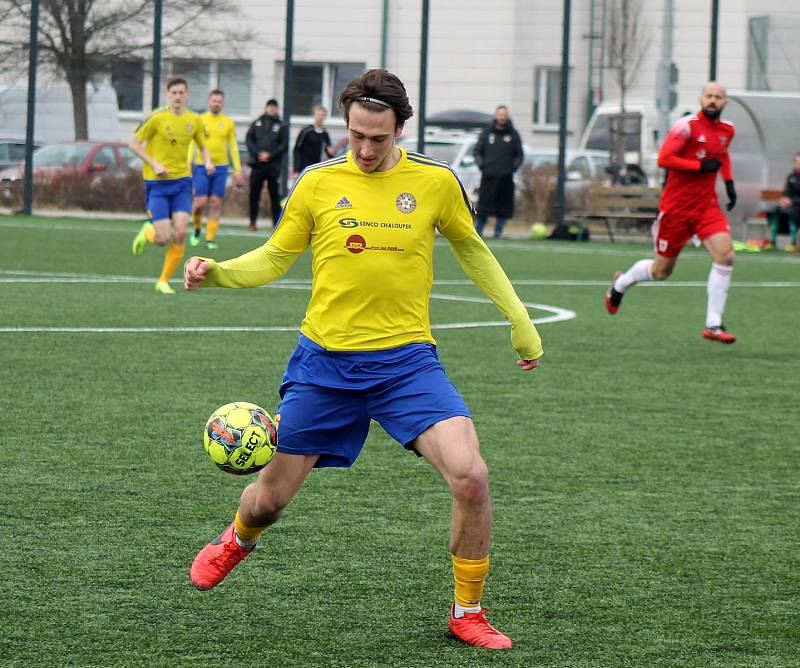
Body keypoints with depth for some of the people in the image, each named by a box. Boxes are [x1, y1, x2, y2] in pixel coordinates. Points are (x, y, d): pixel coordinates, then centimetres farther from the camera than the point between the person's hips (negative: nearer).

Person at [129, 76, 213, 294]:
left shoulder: (194, 121, 3)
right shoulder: (156, 118, -10)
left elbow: (202, 146, 19)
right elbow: (134, 144, -4)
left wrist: (207, 162, -3)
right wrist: (154, 164, -15)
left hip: (182, 180, 3)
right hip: (157, 182, -3)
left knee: (180, 233, -11)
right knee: (164, 238, -9)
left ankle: (163, 281, 4)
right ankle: (147, 232, 29)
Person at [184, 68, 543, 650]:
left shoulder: (436, 182, 0)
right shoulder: (317, 183, -1)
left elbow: (471, 250, 16)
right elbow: (274, 258, 8)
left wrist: (520, 322, 16)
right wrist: (217, 273, -11)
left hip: (407, 360, 0)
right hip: (326, 362, 0)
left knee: (471, 477, -21)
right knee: (269, 499, 8)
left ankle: (468, 613, -1)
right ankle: (239, 539, 48)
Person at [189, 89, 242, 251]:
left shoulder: (228, 123, 8)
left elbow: (233, 147, 11)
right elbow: (191, 144, 2)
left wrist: (237, 169, 6)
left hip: (220, 167, 2)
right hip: (201, 166, -2)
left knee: (216, 203, -2)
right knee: (201, 201, -9)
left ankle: (210, 239, 2)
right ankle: (197, 228, 18)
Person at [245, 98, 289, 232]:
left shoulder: (282, 126, 7)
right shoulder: (257, 123, 12)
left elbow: (284, 145, 0)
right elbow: (249, 140, 4)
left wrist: (270, 155, -12)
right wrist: (258, 154, -10)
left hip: (274, 165, -1)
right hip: (257, 164, 1)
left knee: (275, 195, -1)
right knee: (254, 194, 1)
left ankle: (277, 223, 1)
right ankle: (253, 222, 7)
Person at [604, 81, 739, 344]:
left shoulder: (727, 130, 7)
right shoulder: (687, 125, -15)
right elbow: (664, 159, -22)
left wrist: (729, 182, 17)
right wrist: (702, 166, -22)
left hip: (706, 206, 5)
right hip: (676, 207, -5)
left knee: (725, 255, -18)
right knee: (661, 270, 7)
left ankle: (713, 325, -12)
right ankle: (621, 283, 40)